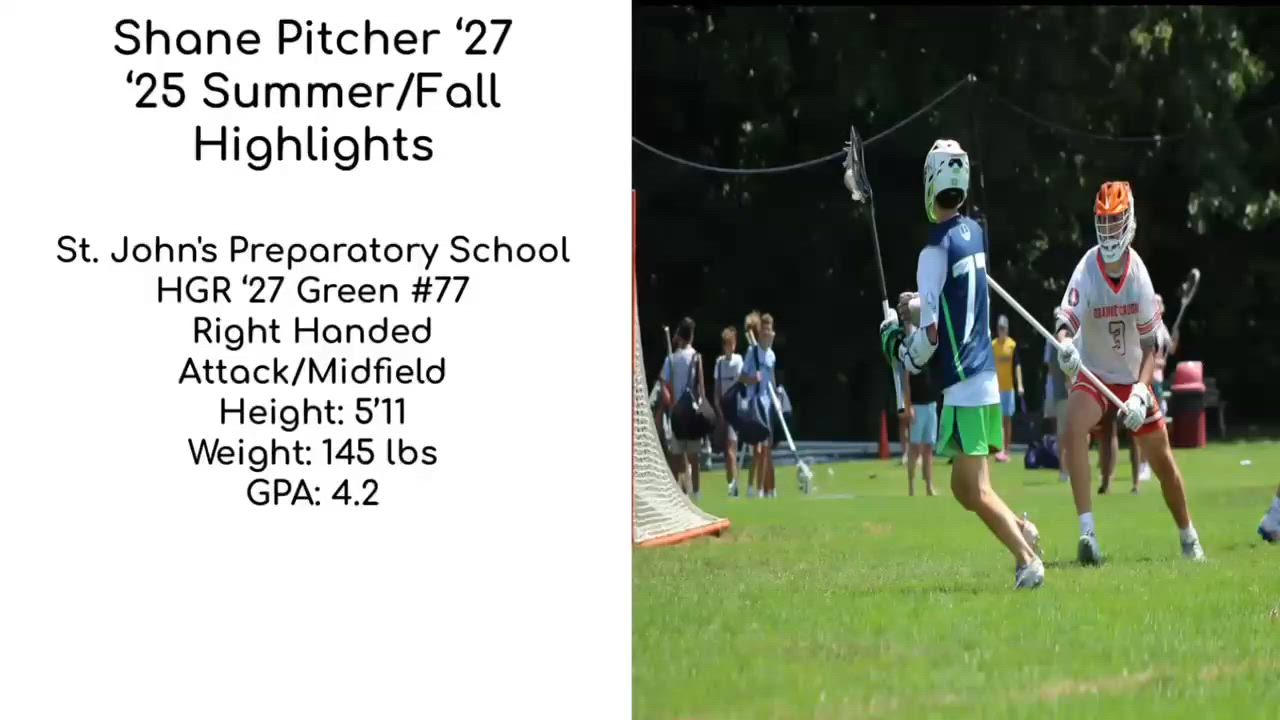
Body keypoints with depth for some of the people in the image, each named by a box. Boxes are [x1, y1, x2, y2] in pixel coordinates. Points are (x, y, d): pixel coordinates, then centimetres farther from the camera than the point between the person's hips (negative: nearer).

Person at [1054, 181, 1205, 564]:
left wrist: (1141, 392, -21)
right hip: (1093, 375, -2)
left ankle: (1189, 537, 30)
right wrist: (1065, 345, -54)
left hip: (1132, 378, 2)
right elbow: (1066, 324, -30)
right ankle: (1087, 530, -33)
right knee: (1073, 427, -31)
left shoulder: (1138, 273, -14)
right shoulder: (1086, 273, -21)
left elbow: (1150, 346, -8)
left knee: (1162, 461, 7)